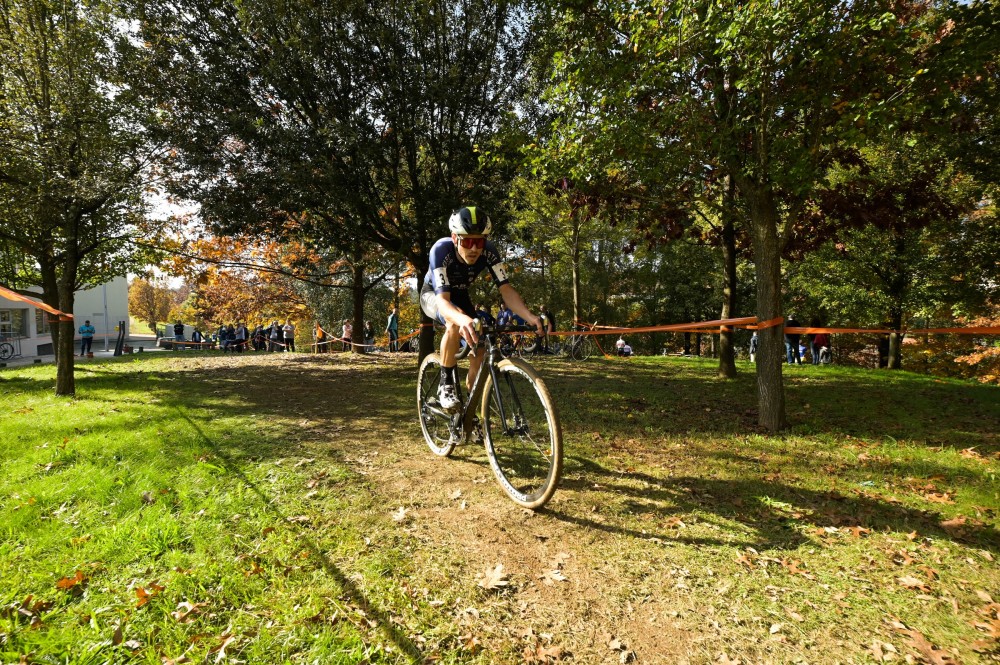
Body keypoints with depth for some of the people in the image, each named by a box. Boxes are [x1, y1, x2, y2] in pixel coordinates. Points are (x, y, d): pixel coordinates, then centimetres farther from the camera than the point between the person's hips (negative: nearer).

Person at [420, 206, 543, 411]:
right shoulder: (441, 250, -38)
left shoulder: (488, 252, -29)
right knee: (455, 322, -38)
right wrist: (464, 320, -70)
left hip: (459, 295, 4)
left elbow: (506, 289, -32)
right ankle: (446, 385, -20)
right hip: (434, 294, -4)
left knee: (479, 349, -11)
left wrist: (530, 317, -51)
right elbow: (443, 300, -47)